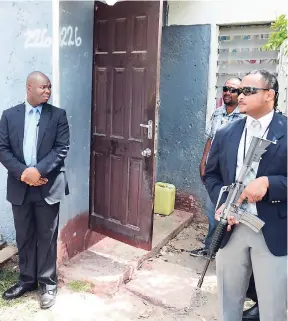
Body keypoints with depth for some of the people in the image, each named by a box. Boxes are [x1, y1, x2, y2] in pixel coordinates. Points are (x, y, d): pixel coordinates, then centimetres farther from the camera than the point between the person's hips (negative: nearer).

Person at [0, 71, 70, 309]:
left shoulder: (58, 115, 0)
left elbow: (62, 148, -8)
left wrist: (38, 170, -18)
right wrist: (23, 173, -14)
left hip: (48, 186, -2)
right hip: (19, 186, 2)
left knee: (47, 237, 7)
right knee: (24, 237, 14)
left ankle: (48, 283, 22)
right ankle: (27, 280, 32)